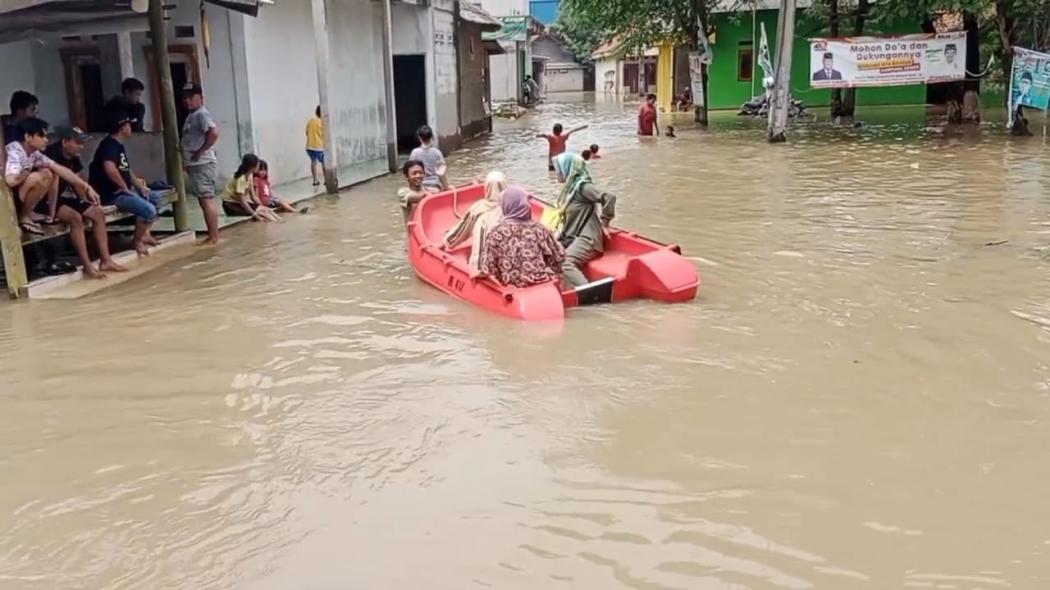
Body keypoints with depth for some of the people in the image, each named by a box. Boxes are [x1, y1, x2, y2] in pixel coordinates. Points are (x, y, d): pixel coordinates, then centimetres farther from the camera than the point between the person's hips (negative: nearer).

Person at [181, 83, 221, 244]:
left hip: (203, 164, -10)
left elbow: (214, 133, -29)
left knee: (206, 199, -8)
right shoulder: (191, 116, 18)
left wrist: (201, 151, -22)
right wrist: (186, 155, 13)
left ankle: (213, 236, -5)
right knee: (205, 200, 11)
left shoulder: (202, 115, -13)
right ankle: (213, 235, 15)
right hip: (195, 165, 10)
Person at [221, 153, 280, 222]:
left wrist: (261, 206, -8)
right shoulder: (241, 178, -26)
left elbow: (253, 195, 3)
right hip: (231, 205, -8)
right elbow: (242, 200, -27)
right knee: (259, 211, -24)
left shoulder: (250, 175, -1)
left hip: (241, 202, 8)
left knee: (266, 209, -9)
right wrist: (254, 214, -27)